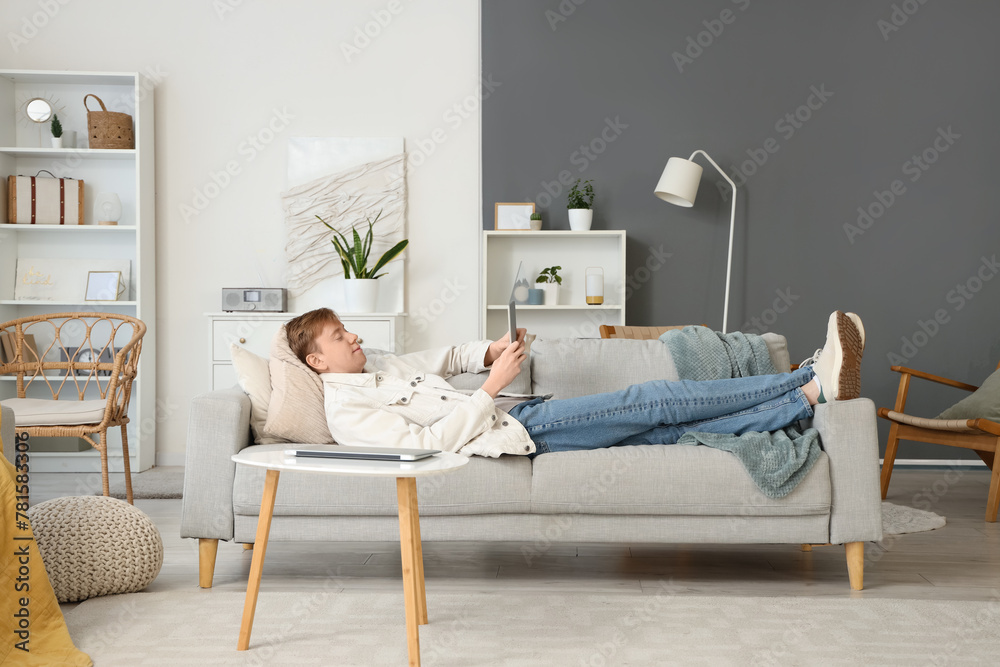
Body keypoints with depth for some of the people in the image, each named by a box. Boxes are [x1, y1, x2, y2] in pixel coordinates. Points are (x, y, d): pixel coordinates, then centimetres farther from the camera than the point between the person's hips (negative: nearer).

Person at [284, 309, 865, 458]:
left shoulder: (376, 366, 19)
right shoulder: (347, 411, -8)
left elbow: (442, 360, 28)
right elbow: (431, 442, -18)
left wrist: (490, 352, 8)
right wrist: (491, 388, -19)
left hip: (524, 411, 9)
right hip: (518, 430, -9)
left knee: (677, 429, -4)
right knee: (651, 400, -16)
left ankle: (812, 392, -13)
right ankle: (811, 386, -14)